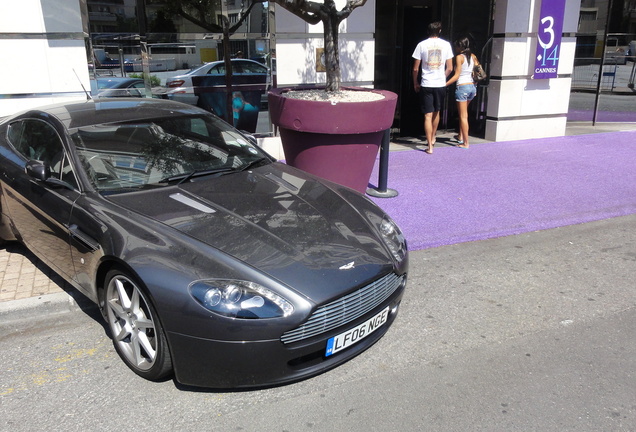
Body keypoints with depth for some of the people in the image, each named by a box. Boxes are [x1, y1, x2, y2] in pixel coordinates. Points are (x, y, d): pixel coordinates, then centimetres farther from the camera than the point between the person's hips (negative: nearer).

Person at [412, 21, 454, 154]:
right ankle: (433, 138, 37)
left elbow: (415, 69, -2)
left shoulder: (422, 45, -3)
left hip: (426, 85, -2)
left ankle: (430, 146, -5)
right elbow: (450, 68, 2)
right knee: (436, 112, 21)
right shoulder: (446, 45, 1)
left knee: (428, 116, -2)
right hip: (440, 84, 2)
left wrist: (415, 83, 12)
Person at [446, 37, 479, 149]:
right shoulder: (472, 56, 10)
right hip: (472, 86, 7)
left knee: (463, 116, -3)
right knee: (463, 113, 24)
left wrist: (445, 84, -14)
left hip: (462, 87, -7)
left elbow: (456, 75, -14)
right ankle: (460, 136, 31)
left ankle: (466, 143, -1)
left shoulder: (459, 57, -9)